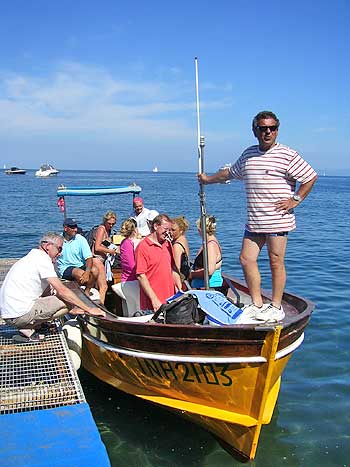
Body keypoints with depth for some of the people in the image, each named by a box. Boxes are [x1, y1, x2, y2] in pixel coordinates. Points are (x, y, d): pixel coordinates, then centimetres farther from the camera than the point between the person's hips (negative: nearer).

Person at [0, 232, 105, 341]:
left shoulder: (32, 257, 19)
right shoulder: (42, 259, -11)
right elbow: (62, 290, -16)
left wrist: (70, 309, 23)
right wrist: (89, 309, -12)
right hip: (19, 315, -10)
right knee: (67, 301, -9)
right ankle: (28, 329, -7)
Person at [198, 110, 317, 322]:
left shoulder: (287, 155, -4)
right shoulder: (248, 154, 14)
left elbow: (311, 177, -2)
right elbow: (231, 173, 30)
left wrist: (295, 200, -8)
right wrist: (208, 179, 33)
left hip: (278, 220, -6)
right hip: (254, 221, 6)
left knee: (276, 262, 0)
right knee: (246, 259, 4)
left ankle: (276, 307, 13)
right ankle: (257, 304, 17)